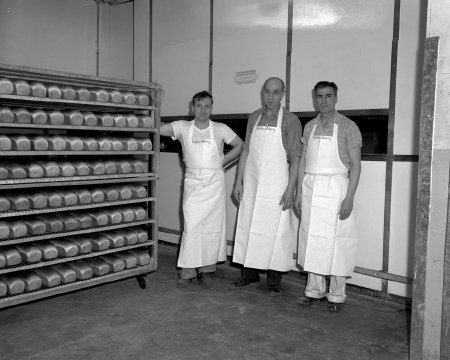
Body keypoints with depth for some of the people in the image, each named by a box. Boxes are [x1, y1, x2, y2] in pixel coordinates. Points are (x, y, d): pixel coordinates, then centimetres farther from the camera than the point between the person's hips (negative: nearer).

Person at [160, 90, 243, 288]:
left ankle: (206, 270, 16)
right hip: (192, 182, 0)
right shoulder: (183, 127, 1)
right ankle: (187, 272, 5)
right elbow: (157, 129, -8)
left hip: (214, 182, 1)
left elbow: (239, 145, 11)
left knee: (213, 226, 3)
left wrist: (221, 161, 4)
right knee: (191, 227, -5)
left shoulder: (220, 129, 1)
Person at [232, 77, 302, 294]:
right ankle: (250, 273, 24)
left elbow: (295, 158, -7)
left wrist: (290, 189, -14)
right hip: (251, 184, 5)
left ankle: (274, 279, 15)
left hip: (276, 185, -4)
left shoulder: (290, 121, -4)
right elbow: (245, 151, 12)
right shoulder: (254, 118, 9)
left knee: (275, 231, 2)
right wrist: (238, 182, 7)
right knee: (248, 228, 9)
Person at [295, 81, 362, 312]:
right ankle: (314, 290, 22)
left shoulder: (348, 127, -4)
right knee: (311, 240, 9)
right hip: (310, 188, 5)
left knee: (336, 242, 0)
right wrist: (299, 191, 8)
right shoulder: (309, 127, 11)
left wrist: (349, 197, -14)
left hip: (335, 188, -5)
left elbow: (355, 165, -7)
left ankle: (336, 295, 14)